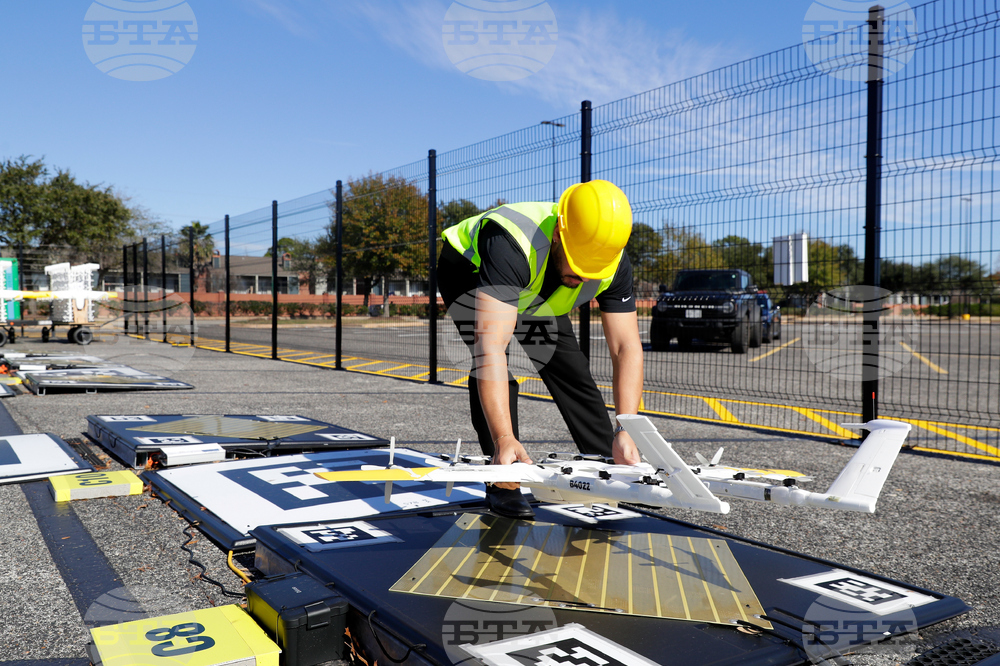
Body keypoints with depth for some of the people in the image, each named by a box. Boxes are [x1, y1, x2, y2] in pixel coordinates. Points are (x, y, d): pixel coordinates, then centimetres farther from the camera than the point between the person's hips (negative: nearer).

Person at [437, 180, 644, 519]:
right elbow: (492, 346, -55)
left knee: (571, 370, 0)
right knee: (491, 364, -25)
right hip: (468, 266, -4)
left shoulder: (614, 262, -29)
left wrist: (625, 431, -40)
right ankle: (503, 484, -15)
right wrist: (505, 439, -61)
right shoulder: (514, 245, -47)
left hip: (534, 293, 5)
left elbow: (627, 349, -28)